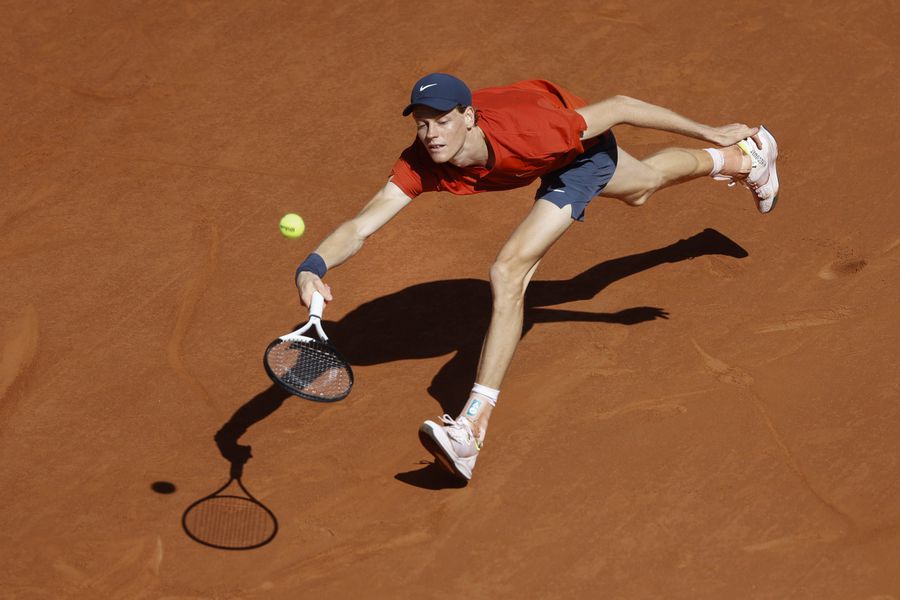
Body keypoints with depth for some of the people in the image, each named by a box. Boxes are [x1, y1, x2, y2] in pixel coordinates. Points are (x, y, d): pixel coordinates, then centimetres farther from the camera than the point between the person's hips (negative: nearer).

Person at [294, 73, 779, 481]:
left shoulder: (523, 130, -49)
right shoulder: (421, 166, -39)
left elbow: (617, 107, -36)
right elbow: (360, 227, -45)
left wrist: (711, 131, -26)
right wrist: (313, 267, -68)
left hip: (582, 152, -6)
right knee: (642, 186, 35)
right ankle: (740, 160, 69)